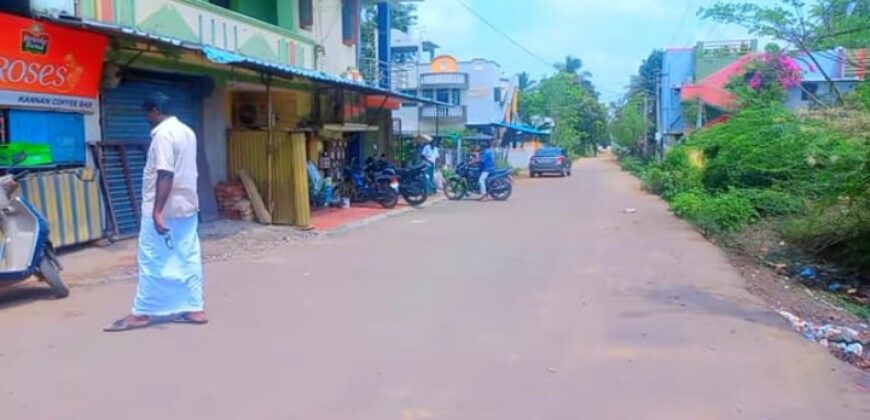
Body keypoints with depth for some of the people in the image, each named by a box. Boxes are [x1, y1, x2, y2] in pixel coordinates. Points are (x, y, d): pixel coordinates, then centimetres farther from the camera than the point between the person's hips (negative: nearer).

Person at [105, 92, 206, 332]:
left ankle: (141, 313, 8)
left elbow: (165, 175, -24)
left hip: (165, 210, -9)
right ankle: (194, 309, 11)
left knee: (152, 262, 0)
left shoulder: (163, 134, -16)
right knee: (188, 260, 9)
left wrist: (157, 211, -27)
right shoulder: (187, 132, 13)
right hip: (187, 207, 9)